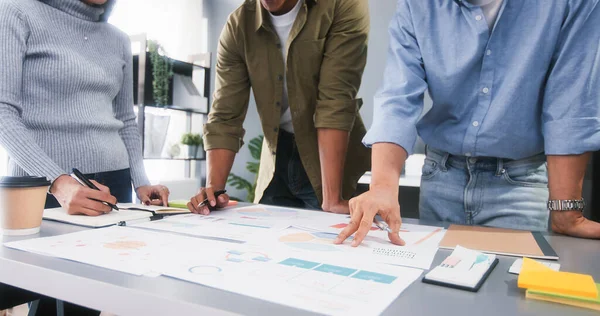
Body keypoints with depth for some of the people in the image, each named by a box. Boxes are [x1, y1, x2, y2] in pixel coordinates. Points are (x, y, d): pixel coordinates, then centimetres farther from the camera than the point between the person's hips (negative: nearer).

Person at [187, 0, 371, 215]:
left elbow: (336, 102, -25)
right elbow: (225, 116, -8)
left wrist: (331, 198, -29)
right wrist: (213, 188, -20)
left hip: (334, 155, -3)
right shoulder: (237, 26, -7)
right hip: (277, 163, 4)